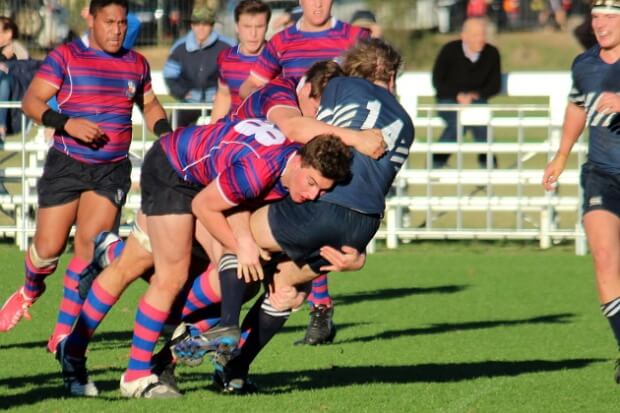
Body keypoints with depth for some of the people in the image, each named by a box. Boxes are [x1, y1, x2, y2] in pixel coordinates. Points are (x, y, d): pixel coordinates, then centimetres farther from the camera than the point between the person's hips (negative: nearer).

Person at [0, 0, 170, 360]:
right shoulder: (65, 57, -4)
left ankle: (64, 333, -4)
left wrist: (164, 131, 5)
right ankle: (30, 291, 34)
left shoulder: (137, 64, 10)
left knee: (90, 244, -13)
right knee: (48, 247, -2)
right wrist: (67, 123, -23)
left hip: (112, 171, 2)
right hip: (67, 165, -2)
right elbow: (32, 101, -8)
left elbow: (150, 105, 26)